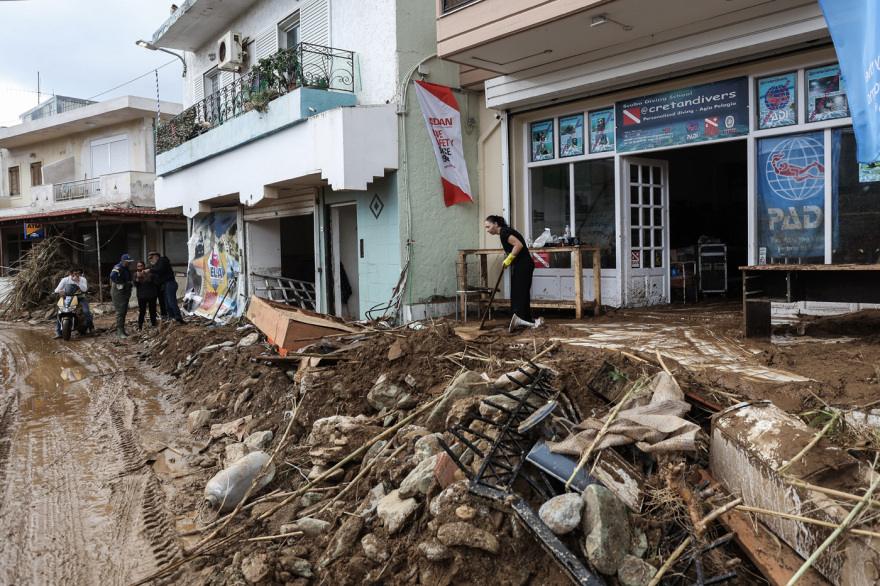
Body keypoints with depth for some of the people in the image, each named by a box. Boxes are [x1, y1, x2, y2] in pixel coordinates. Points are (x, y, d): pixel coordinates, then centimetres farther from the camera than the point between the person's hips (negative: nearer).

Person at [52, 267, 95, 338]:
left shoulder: (82, 279, -5)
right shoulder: (65, 280, -1)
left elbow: (85, 289, -22)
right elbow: (57, 289, -7)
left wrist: (78, 281, -28)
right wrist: (59, 291, -31)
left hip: (80, 298, -2)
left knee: (86, 311, -28)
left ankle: (91, 328, -11)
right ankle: (58, 333, -11)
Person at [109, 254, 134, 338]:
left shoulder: (125, 268, 16)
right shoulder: (118, 267, -15)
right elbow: (113, 276, -34)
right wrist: (121, 283, -24)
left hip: (125, 293, 10)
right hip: (118, 292, -10)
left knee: (124, 311, 14)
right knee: (120, 311, -10)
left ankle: (120, 330, 23)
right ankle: (120, 331, -9)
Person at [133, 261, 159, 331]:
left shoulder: (148, 272, -3)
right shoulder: (136, 274, 4)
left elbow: (150, 280, -22)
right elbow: (135, 284, -8)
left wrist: (144, 275, -42)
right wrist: (138, 277, -25)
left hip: (151, 295, -1)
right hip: (141, 296, 1)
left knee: (152, 310, 4)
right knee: (141, 312, -7)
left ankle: (154, 325, 18)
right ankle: (139, 327, -3)